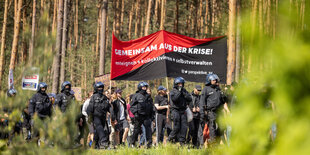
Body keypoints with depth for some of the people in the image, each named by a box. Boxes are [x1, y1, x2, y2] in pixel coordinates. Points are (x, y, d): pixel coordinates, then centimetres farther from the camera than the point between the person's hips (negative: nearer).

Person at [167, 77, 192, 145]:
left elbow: (190, 99, 3)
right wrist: (179, 92, -14)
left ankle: (182, 141, 1)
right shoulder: (173, 91, 0)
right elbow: (174, 99, -18)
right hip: (175, 111, -5)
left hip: (183, 111, 5)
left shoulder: (184, 91, 14)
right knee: (176, 127, -9)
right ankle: (170, 138, 8)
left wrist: (184, 93, -8)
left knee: (184, 127, -2)